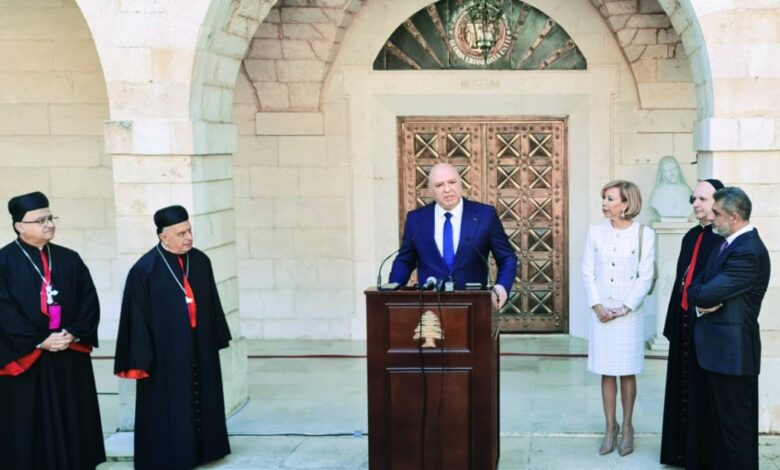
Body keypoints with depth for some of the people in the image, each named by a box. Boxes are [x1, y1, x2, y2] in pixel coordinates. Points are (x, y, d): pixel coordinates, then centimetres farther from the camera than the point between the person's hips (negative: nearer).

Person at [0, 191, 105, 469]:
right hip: (25, 360, -4)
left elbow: (90, 301, 4)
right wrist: (40, 341, -16)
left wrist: (73, 333, -12)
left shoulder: (70, 259, 9)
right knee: (30, 433, 3)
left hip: (71, 359, 4)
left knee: (73, 430, 9)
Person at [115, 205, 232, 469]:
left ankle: (201, 449, 30)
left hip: (200, 348, 6)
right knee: (168, 409, 4)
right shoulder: (145, 270, -14)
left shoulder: (200, 261, 2)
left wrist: (218, 339, 12)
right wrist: (141, 360, -13)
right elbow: (138, 318, -12)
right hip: (165, 352, -5)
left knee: (202, 402, 15)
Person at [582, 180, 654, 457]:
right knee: (607, 372, 8)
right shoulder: (595, 232, 2)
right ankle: (610, 427, 18)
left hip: (629, 314, -2)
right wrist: (597, 306, -8)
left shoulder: (644, 234, -5)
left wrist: (624, 308, -12)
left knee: (627, 372, 7)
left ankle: (627, 426, 20)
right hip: (601, 313, 2)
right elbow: (588, 272, 2)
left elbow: (645, 278, -6)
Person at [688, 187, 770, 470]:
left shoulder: (748, 252, -21)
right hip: (719, 346, 10)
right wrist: (702, 304, -9)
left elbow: (705, 294, -23)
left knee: (737, 424, 1)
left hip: (732, 350, -10)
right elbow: (698, 283, 11)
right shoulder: (729, 243, 11)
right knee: (720, 418, 19)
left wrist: (697, 294, -2)